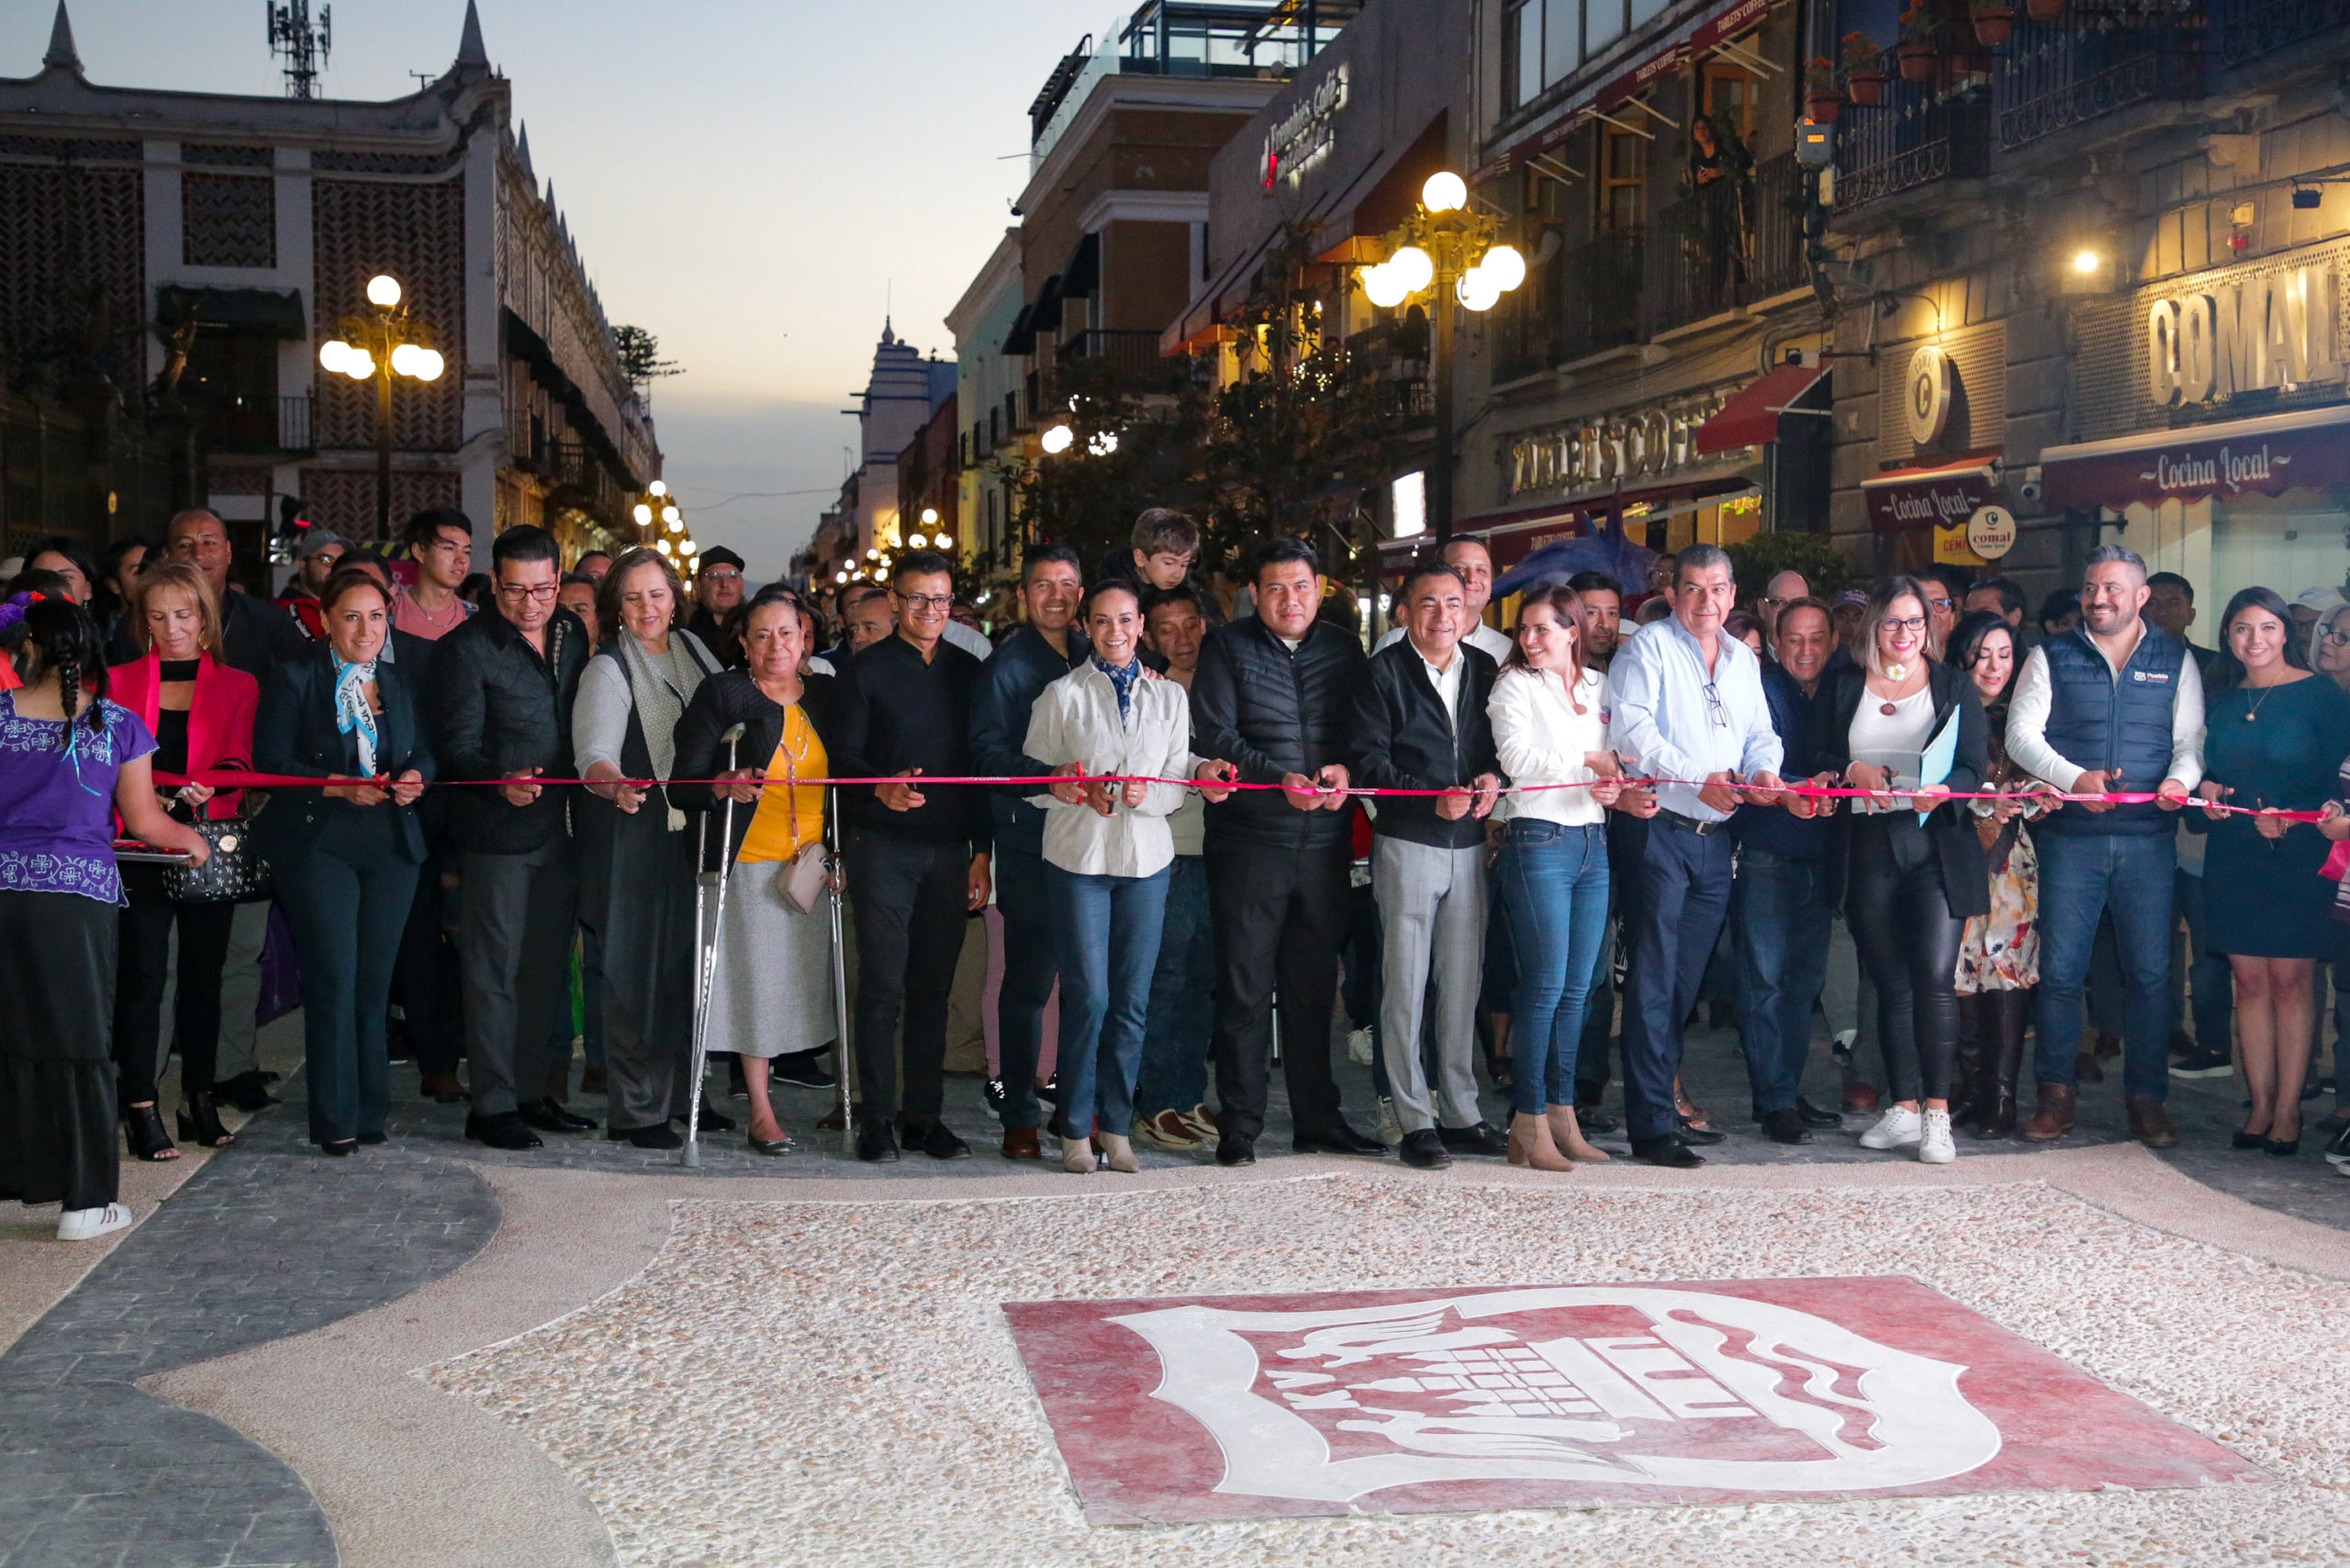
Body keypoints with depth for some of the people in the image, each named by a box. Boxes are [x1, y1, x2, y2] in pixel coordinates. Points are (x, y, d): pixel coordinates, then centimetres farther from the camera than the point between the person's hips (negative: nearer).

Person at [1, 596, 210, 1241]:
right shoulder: (119, 726, -1)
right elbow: (145, 822, 2)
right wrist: (192, 838, 21)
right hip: (79, 897, -1)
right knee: (78, 1044, 5)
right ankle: (84, 1200, 8)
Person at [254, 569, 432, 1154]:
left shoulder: (402, 681, 13)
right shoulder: (295, 676, -1)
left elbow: (425, 752, 16)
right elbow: (270, 760, -6)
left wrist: (415, 777, -6)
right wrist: (340, 787, -17)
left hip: (391, 845, 4)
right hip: (319, 842, -4)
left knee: (374, 982, 6)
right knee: (333, 981, -8)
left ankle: (370, 1111, 16)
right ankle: (336, 1120, -1)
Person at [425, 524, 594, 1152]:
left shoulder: (574, 635, 11)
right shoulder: (466, 648, -8)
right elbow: (457, 747, -13)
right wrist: (502, 783, -30)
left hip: (562, 830, 6)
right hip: (499, 834, -6)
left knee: (546, 969, 12)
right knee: (495, 971, -2)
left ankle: (531, 1092, 22)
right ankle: (491, 1106, 5)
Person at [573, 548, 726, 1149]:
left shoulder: (693, 649, 11)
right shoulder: (607, 670, -8)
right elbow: (594, 751, -23)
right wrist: (613, 782, -43)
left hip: (696, 832, 6)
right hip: (634, 836, -6)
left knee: (688, 964, 11)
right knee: (638, 970, -3)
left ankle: (680, 1094, 23)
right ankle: (634, 1111, 5)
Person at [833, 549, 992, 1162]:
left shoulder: (968, 671, 13)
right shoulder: (868, 669, 3)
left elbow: (982, 765, 13)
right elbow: (846, 757, -2)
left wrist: (982, 850, 9)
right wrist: (882, 788, -23)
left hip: (949, 851, 3)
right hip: (884, 848, -3)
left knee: (933, 988, 5)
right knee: (883, 986, -3)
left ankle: (924, 1115, 12)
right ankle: (879, 1118, 4)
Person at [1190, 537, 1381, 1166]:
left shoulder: (1344, 649, 13)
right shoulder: (1228, 648, 2)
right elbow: (1213, 736, -7)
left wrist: (1345, 768, -8)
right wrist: (1282, 778, -17)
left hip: (1325, 840, 3)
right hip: (1248, 838, -3)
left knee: (1314, 985, 11)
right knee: (1245, 985, -1)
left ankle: (1317, 1119, 19)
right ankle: (1239, 1126, 6)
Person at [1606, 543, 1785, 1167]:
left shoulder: (1744, 659, 19)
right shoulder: (1648, 647, -2)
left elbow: (1760, 732, 19)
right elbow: (1632, 729, -13)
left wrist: (1764, 768, -4)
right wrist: (1698, 778, -21)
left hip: (1715, 836, 7)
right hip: (1660, 830, -7)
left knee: (1685, 980, 11)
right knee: (1654, 981, -7)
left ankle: (1661, 1105, 20)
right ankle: (1650, 1126, -6)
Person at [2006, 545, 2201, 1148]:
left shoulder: (2175, 660, 11)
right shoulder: (2053, 657, 7)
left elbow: (2192, 739, 6)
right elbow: (2021, 735, 0)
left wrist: (2181, 779, -15)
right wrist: (2074, 778, -15)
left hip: (2148, 838, 1)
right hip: (2070, 837, -1)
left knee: (2150, 971, 2)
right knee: (2060, 968, 1)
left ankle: (2146, 1098, 13)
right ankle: (2056, 1095, 11)